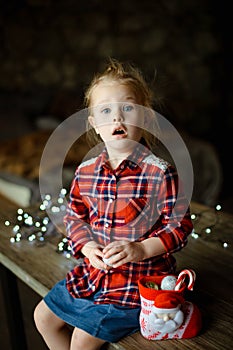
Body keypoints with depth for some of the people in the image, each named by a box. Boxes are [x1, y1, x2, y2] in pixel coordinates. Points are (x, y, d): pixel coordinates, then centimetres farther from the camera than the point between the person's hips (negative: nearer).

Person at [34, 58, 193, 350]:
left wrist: (141, 250, -24)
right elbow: (74, 215, 10)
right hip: (94, 271, 7)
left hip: (141, 278, -6)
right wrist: (87, 246, -8)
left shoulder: (160, 173, -17)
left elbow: (179, 224, -13)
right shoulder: (85, 172, 0)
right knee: (44, 316, 15)